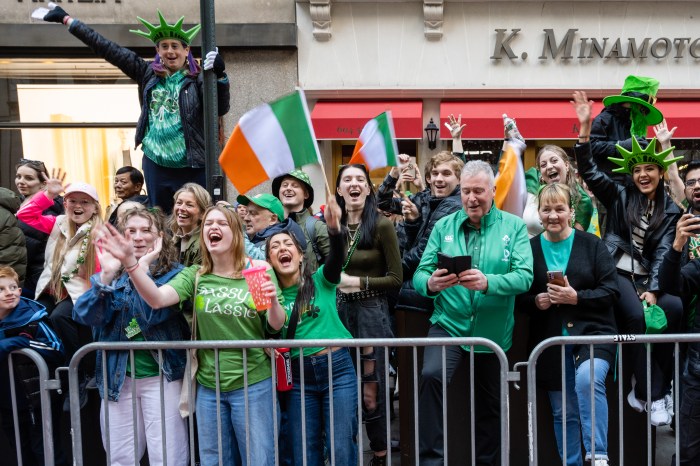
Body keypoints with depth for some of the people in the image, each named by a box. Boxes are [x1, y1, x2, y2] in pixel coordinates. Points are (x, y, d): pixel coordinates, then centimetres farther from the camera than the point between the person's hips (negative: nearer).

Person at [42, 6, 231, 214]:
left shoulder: (197, 78, -3)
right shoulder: (149, 73, 8)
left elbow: (221, 109, -16)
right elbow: (108, 49, 12)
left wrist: (219, 75, -32)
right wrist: (67, 20, 17)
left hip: (192, 168, -4)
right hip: (156, 165, 5)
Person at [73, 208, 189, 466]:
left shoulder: (173, 273, -4)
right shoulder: (109, 274, 8)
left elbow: (153, 314, -20)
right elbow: (86, 316, -8)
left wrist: (142, 269, -23)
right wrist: (106, 275, -19)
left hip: (161, 374, -4)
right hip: (118, 376, 4)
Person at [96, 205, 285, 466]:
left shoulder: (259, 270, -5)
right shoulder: (194, 276, 2)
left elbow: (276, 326, -3)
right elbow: (156, 299, -15)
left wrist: (273, 301, -24)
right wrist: (129, 261, -28)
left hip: (253, 384, -3)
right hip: (208, 386, 3)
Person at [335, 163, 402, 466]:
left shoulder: (382, 225, -7)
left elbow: (396, 278, -8)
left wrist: (357, 282, -14)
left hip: (371, 313, -4)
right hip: (339, 312, 5)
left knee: (371, 395, 0)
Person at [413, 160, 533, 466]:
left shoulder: (514, 227, -2)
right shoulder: (443, 226, 2)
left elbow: (524, 277, -14)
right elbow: (419, 274, -4)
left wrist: (487, 283, -33)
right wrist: (430, 283, -28)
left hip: (493, 331, 1)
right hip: (449, 324, -1)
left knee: (490, 404, 14)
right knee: (431, 375, -28)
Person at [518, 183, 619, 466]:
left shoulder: (591, 244, 0)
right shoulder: (529, 248, 4)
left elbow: (611, 291, -4)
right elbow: (518, 297, 6)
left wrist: (576, 297, -17)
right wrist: (536, 302, -14)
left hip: (592, 333, -2)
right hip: (550, 341, 3)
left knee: (588, 380, -30)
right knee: (563, 412, 9)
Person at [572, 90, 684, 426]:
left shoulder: (670, 210, 12)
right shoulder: (619, 195, 9)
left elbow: (663, 251, 2)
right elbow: (589, 172, -2)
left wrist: (653, 289, -12)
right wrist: (585, 128, -13)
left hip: (647, 276, 2)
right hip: (617, 272, -2)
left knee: (673, 308, -27)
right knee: (637, 316, -28)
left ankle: (648, 390, -16)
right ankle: (652, 393, -14)